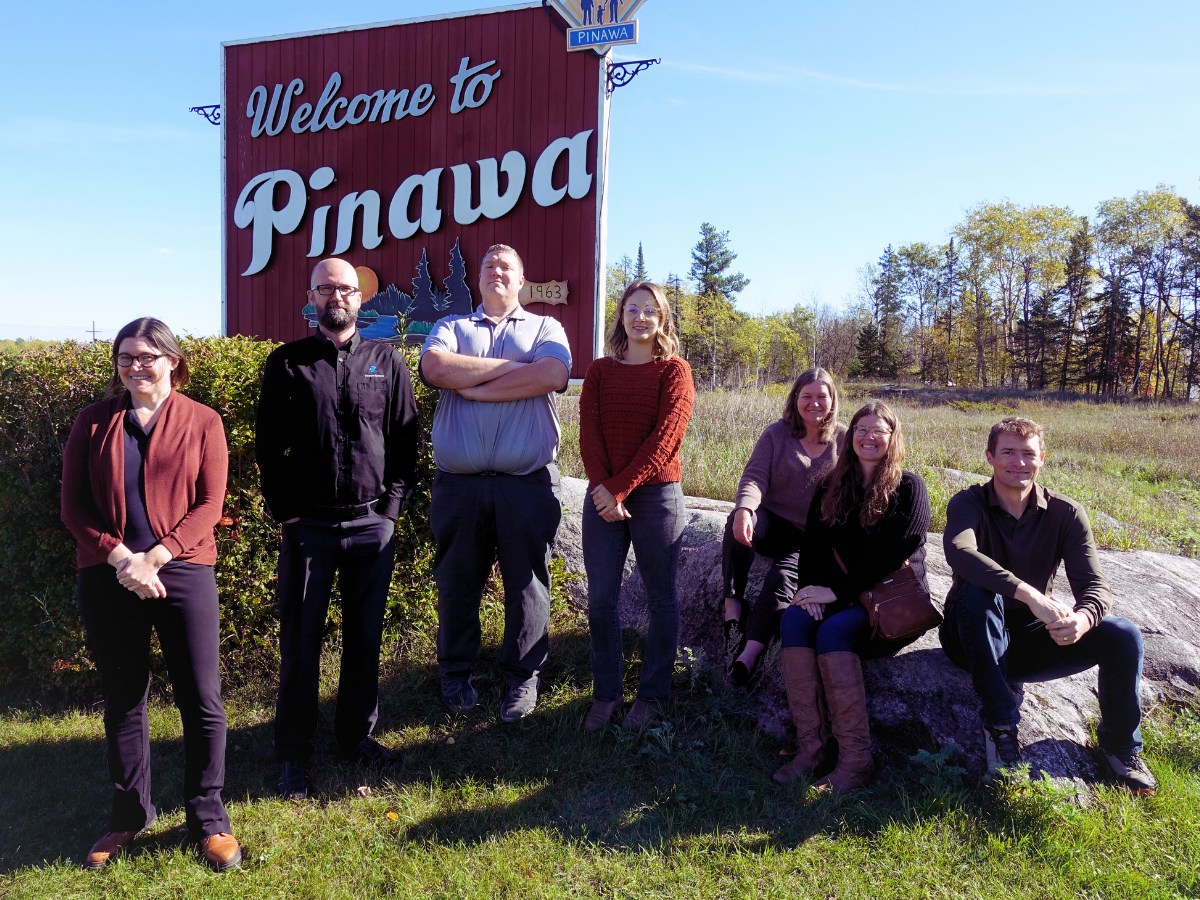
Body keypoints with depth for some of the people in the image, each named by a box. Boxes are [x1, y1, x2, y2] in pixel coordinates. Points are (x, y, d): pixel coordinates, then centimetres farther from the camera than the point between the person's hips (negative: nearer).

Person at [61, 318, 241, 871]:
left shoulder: (202, 422, 3)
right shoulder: (93, 422, 8)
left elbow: (209, 504, -3)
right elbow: (73, 504, 3)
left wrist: (155, 558, -14)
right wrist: (120, 557, -12)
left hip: (182, 571, -2)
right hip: (107, 577, 2)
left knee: (201, 701, 0)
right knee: (122, 700, 13)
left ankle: (207, 818, 17)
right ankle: (129, 814, 31)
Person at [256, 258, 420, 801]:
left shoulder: (387, 362, 7)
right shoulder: (287, 363, 4)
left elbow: (407, 438, 7)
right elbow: (267, 444, 4)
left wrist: (393, 504, 0)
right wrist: (284, 510, -2)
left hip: (373, 525, 1)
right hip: (308, 527, -1)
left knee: (365, 638, 11)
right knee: (299, 643, 5)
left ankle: (357, 737, 27)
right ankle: (292, 755, 19)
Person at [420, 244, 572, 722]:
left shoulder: (544, 328, 13)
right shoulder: (451, 327, 17)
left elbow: (552, 375, -10)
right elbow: (434, 367, -7)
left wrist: (474, 388, -8)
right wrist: (510, 366, -7)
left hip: (527, 484, -1)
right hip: (459, 482, 1)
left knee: (526, 584, 6)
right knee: (457, 583, 10)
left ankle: (522, 676, 22)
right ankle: (456, 674, 27)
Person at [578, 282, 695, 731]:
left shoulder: (674, 370, 1)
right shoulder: (600, 371, 11)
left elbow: (663, 439, -10)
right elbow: (589, 435, 1)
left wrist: (620, 489, -15)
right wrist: (602, 489, -14)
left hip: (657, 496, -3)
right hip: (603, 496, 3)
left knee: (660, 600, 7)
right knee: (600, 600, 5)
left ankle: (651, 695, 21)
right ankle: (605, 693, 20)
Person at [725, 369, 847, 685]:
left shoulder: (844, 440, 4)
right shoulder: (777, 433, 2)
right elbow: (755, 477, -10)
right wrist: (744, 510, -32)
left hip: (813, 539, -1)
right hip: (774, 524, 1)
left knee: (782, 578, -29)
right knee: (740, 523, -33)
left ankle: (750, 652, -33)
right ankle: (733, 602, -25)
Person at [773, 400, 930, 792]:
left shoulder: (908, 487, -2)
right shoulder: (832, 487, 14)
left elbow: (890, 556, -13)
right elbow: (814, 542, 8)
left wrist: (838, 591, -18)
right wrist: (813, 588, -12)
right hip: (841, 594, 5)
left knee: (833, 630, -32)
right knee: (793, 618, -25)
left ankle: (855, 760, -29)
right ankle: (809, 746, -27)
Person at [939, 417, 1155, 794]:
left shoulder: (1066, 512, -2)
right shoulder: (968, 503, -12)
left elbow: (1095, 585, -11)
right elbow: (959, 553, -35)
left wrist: (1082, 619, -35)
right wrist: (1032, 596, -46)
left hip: (1033, 637, 3)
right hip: (976, 639, -3)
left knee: (1122, 635, -18)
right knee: (978, 592, -34)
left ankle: (1120, 745, 7)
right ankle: (1000, 723, -24)